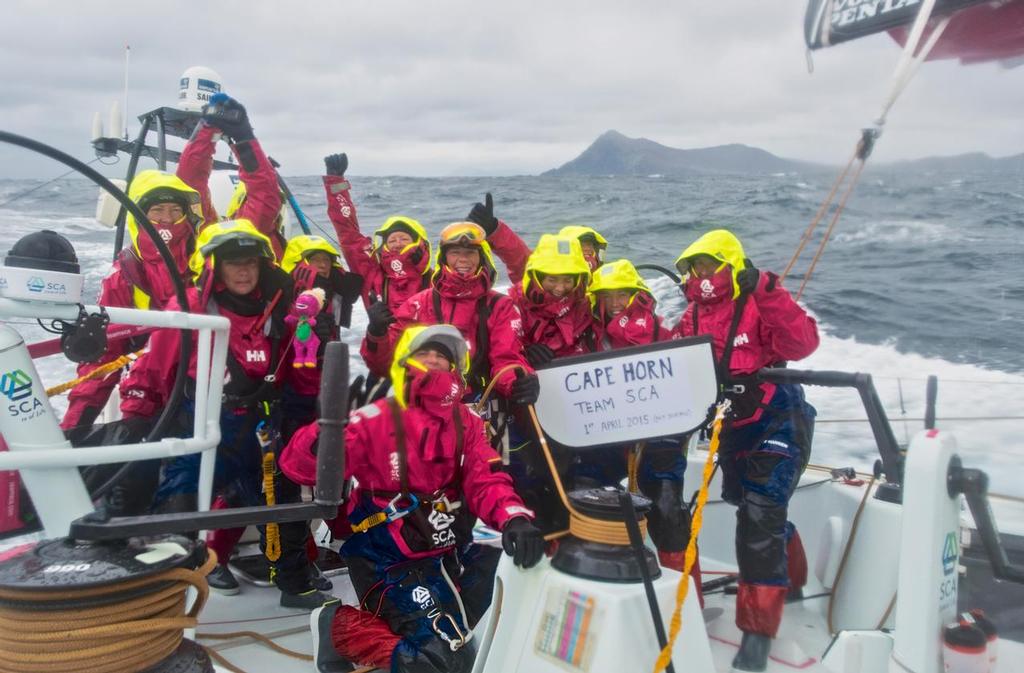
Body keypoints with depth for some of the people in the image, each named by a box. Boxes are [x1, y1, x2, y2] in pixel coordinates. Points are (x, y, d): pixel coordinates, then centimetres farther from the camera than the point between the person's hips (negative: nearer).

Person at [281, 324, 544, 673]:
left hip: (447, 555, 7)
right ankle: (339, 627, 0)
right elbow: (299, 467, -15)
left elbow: (486, 480, -3)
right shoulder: (375, 419, -12)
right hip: (387, 563, -6)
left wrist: (514, 518, -25)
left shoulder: (467, 423, 4)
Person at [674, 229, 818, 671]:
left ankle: (757, 629, -5)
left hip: (777, 422, -7)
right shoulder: (693, 316, 5)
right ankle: (790, 579, 48)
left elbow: (802, 344, -28)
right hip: (730, 430, 7)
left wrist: (768, 292, -35)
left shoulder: (759, 305, -15)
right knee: (753, 508, 21)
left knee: (760, 514, -16)